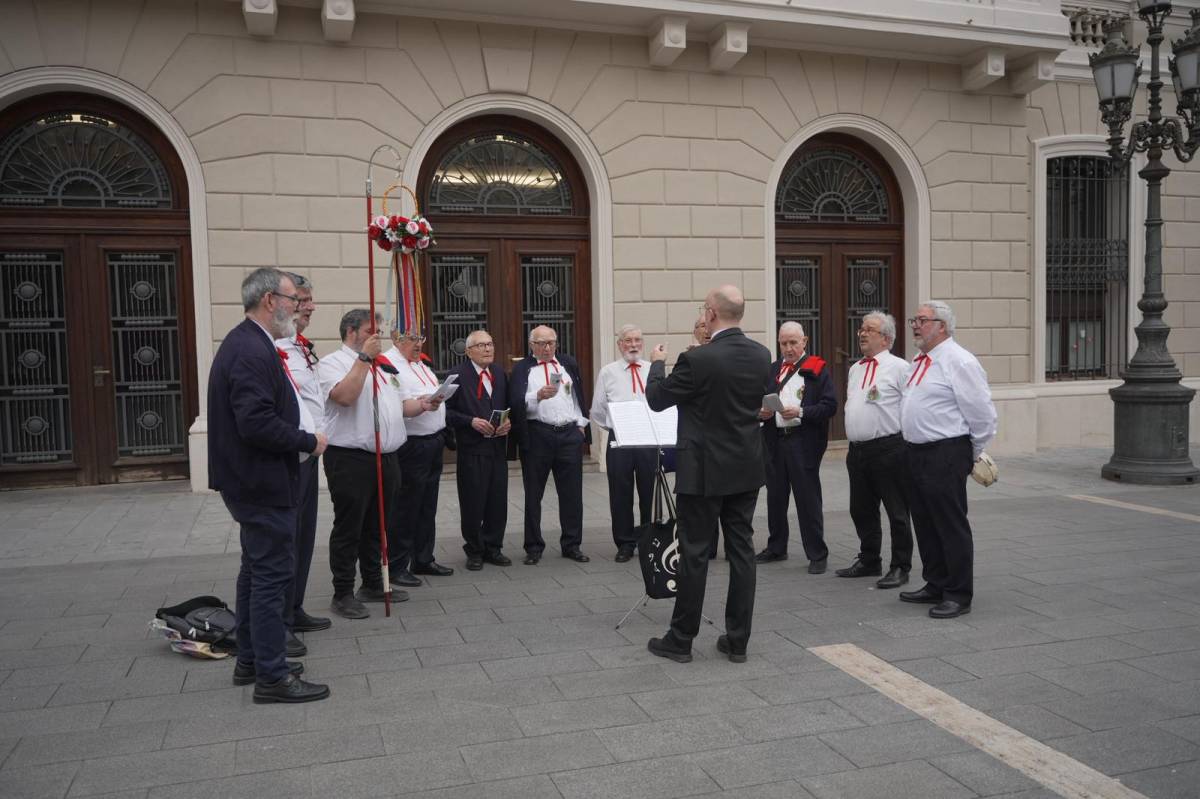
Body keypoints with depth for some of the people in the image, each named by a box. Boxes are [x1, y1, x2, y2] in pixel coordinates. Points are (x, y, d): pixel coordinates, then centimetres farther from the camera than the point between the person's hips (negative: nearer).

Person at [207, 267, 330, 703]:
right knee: (273, 573, -4)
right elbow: (256, 422, -29)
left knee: (258, 570, 19)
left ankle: (250, 661, 31)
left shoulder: (246, 343, 13)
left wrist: (305, 433, 11)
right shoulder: (251, 351, -21)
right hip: (264, 483, -11)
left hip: (252, 481, 11)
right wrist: (308, 441, -17)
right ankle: (272, 677, 6)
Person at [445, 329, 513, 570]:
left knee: (498, 500, 8)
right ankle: (474, 551, 16)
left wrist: (508, 421, -1)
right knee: (473, 502, 1)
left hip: (497, 447, 5)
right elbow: (447, 411, -7)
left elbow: (508, 405, 18)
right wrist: (471, 421, -17)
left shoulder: (500, 373, 12)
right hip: (471, 449, -5)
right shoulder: (457, 375, -5)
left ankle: (493, 548, 22)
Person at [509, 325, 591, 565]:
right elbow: (516, 403, -12)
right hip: (536, 435, -3)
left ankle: (572, 545, 18)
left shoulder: (568, 364, 14)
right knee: (533, 494, 4)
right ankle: (533, 547, 14)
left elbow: (580, 396, 20)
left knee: (572, 493, 7)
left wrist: (581, 424, 11)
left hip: (570, 434, 3)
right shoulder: (522, 369, 1)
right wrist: (538, 396, -28)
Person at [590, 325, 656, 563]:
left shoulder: (653, 371, 9)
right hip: (619, 442, -1)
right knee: (621, 495, 3)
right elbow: (597, 412, 8)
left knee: (649, 493, 7)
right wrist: (615, 427, 4)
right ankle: (625, 544, 14)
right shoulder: (607, 373, 5)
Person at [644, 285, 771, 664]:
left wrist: (657, 363, 12)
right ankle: (737, 640, 17)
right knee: (742, 550, 10)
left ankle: (680, 640, 14)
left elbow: (656, 399, -7)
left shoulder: (697, 359, -19)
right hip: (747, 469, 6)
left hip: (705, 470, -6)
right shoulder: (761, 355, 1)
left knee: (694, 553, 3)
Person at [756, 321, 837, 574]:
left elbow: (829, 406, -8)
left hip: (804, 443, -5)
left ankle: (817, 554, 9)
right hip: (774, 441, 5)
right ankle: (776, 548, 28)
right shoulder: (771, 370, 14)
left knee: (808, 499, -1)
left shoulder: (817, 369, -1)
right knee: (775, 496, 14)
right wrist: (762, 411, -5)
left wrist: (801, 412, -20)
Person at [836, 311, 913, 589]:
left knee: (896, 512, 2)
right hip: (857, 449, 8)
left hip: (889, 449, -8)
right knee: (861, 510, 16)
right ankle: (869, 561, 30)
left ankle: (900, 567, 12)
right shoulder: (855, 369, 16)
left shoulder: (899, 367, -7)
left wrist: (907, 441, -13)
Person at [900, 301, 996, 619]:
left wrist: (973, 453, -3)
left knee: (951, 525, -2)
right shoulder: (919, 362, 15)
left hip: (945, 455, -10)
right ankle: (935, 586, 30)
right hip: (915, 452, 10)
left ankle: (959, 595, 8)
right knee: (924, 523, 17)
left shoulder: (959, 362, -13)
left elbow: (982, 413, -13)